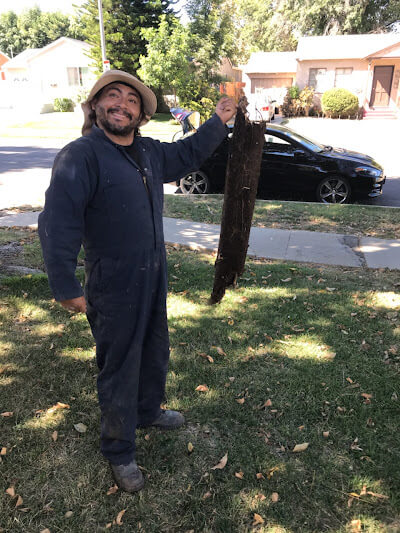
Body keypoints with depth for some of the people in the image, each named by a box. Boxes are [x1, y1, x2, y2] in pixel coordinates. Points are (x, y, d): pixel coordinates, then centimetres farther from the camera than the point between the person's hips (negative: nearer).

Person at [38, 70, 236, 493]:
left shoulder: (150, 153, 6)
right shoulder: (80, 156, -18)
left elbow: (187, 155, 25)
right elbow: (58, 224, -22)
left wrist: (218, 122, 14)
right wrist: (66, 289, -22)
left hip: (154, 278, 8)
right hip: (113, 287, -8)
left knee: (156, 353, 24)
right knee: (119, 368, 7)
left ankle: (148, 411, 51)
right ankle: (119, 453, 29)